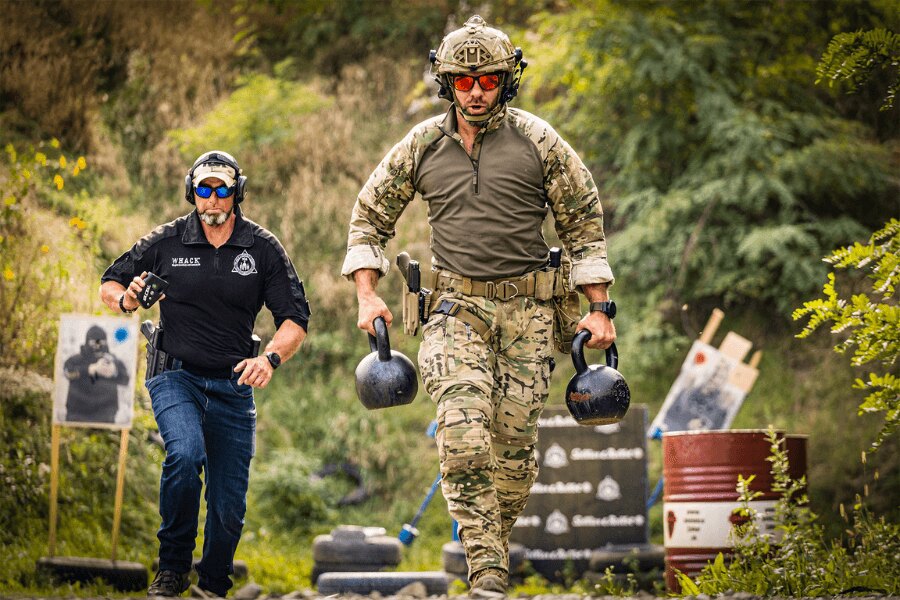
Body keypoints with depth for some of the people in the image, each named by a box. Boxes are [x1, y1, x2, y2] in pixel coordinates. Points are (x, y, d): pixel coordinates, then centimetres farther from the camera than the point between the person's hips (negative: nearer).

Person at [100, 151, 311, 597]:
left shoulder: (263, 249, 0)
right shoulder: (165, 242, -1)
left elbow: (295, 319, 0)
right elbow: (110, 283, 10)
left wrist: (271, 357, -20)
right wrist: (125, 300, -14)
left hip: (233, 385, 2)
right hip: (176, 376, -2)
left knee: (229, 506, 2)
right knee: (185, 454, -31)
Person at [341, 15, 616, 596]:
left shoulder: (537, 141, 1)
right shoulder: (422, 146, 5)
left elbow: (585, 222, 7)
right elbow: (370, 215, 16)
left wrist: (599, 309, 3)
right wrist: (367, 294, 5)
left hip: (528, 309, 0)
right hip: (457, 308, 0)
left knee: (516, 444, -1)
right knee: (463, 438, -18)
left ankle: (497, 542, 22)